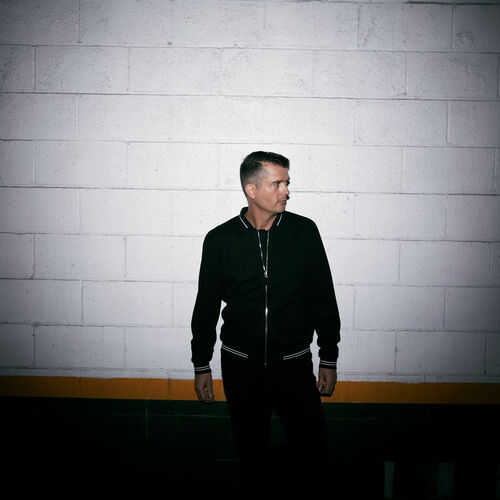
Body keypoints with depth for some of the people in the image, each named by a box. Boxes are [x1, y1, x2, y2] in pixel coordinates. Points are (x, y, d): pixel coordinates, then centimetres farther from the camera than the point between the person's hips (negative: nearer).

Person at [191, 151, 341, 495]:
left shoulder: (304, 231, -3)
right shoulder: (220, 240, -3)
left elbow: (324, 299, 3)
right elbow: (206, 305, 6)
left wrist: (330, 360, 4)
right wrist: (201, 365, 9)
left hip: (293, 364, 0)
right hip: (240, 366, 0)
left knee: (315, 457, 1)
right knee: (252, 453, 13)